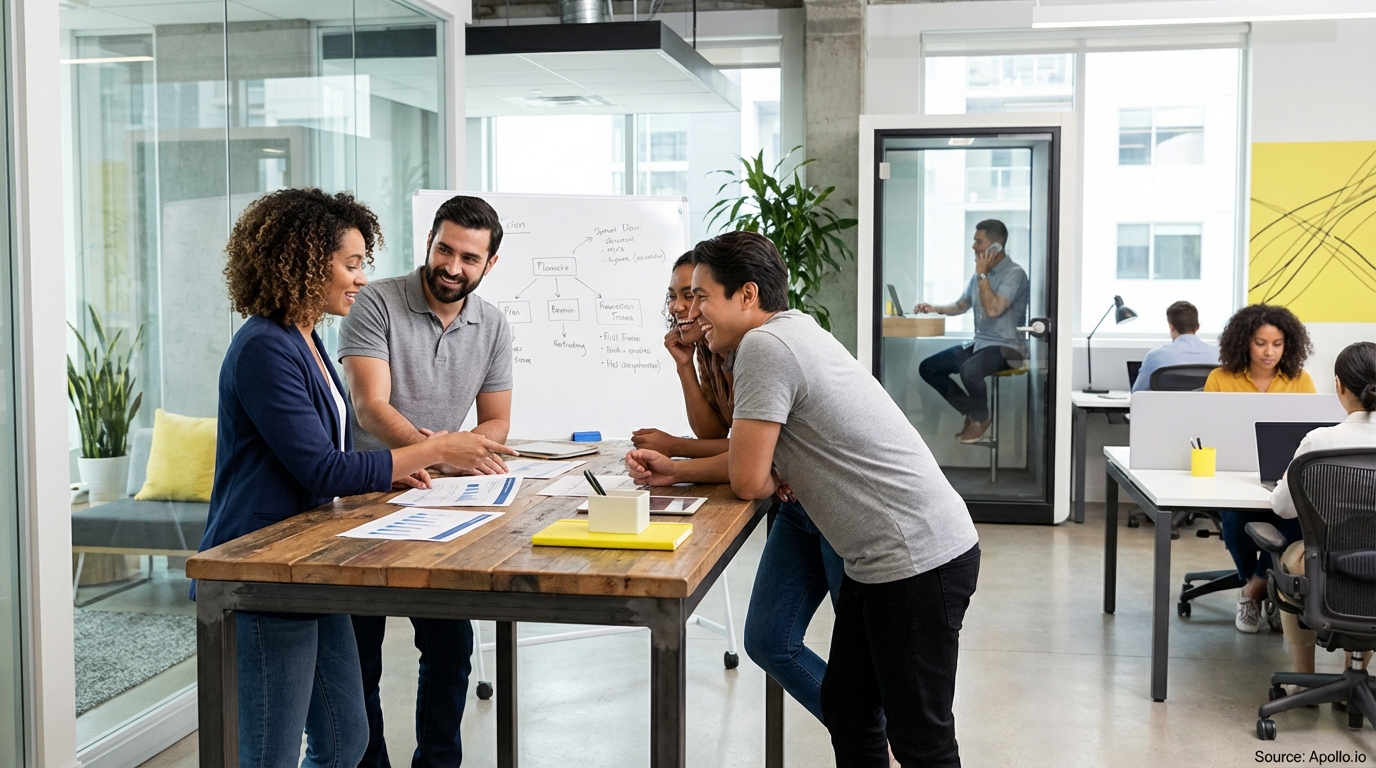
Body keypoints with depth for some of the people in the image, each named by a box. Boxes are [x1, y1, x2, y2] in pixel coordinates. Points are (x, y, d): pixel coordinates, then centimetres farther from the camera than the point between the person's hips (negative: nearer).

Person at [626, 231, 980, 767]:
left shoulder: (764, 346, -17)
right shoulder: (795, 329, 13)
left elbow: (750, 481, -16)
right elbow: (761, 456, 19)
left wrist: (775, 481, 6)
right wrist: (676, 471, 12)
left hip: (917, 561, -10)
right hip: (883, 557, 10)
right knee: (845, 708, 18)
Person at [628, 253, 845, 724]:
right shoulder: (709, 351, 7)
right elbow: (714, 434, 4)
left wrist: (672, 448, -11)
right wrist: (684, 366, -5)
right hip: (796, 506, 9)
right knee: (767, 642, 8)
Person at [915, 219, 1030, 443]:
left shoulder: (1014, 273, -14)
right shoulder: (980, 273, 11)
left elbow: (993, 309, -26)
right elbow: (961, 305, 23)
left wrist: (982, 275, -17)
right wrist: (934, 308, 6)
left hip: (1005, 347, -9)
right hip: (978, 343, 9)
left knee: (969, 370, -37)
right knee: (928, 367, -1)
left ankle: (981, 418, -7)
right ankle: (971, 412, 8)